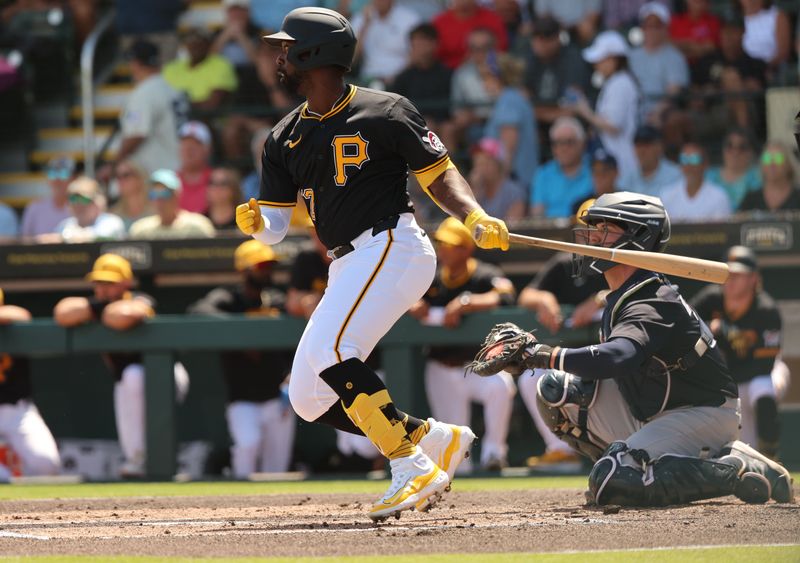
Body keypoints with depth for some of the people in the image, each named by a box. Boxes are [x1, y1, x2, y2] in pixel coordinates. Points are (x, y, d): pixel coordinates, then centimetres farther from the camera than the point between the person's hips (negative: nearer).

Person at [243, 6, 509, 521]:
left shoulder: (383, 113, -5)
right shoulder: (285, 138, 13)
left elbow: (440, 175, -3)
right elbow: (276, 227, 11)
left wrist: (475, 218, -21)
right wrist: (255, 223, -13)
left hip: (392, 247, -8)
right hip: (346, 267, 8)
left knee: (328, 352, -27)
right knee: (309, 398, 1)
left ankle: (414, 468, -23)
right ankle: (436, 438, 8)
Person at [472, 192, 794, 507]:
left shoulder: (653, 304, -24)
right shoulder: (620, 298, 7)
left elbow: (616, 359, -42)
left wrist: (547, 355, -39)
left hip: (703, 414, -9)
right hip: (650, 412, 9)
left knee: (611, 483, -28)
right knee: (556, 389, -2)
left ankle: (735, 470, -16)